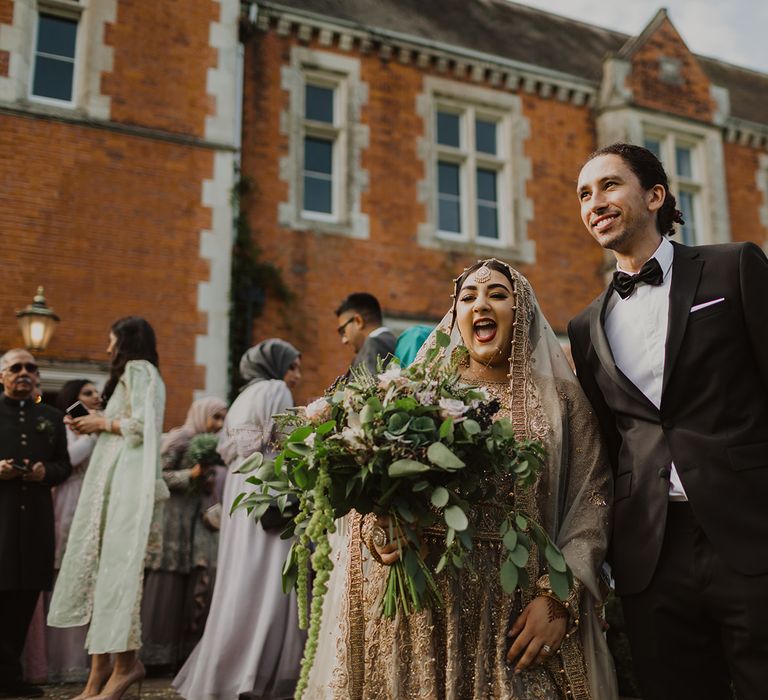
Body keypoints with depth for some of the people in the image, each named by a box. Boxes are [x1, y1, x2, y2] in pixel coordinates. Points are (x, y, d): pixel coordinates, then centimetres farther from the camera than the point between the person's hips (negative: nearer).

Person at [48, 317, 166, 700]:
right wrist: (97, 427, 15)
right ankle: (100, 668, 4)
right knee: (98, 565, 3)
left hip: (128, 482, -9)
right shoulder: (131, 374, 26)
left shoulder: (138, 370, -2)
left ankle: (125, 661, -7)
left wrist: (102, 423, -2)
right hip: (111, 481, 9)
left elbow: (141, 425, -15)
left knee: (117, 566, -11)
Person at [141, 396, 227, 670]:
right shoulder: (180, 438, -8)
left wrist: (208, 484, 7)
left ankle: (173, 655, 10)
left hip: (193, 521, 8)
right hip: (172, 517, -8)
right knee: (164, 584, -6)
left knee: (183, 584, 6)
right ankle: (152, 654, 1)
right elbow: (159, 474, -12)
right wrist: (191, 475, -19)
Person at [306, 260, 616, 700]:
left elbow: (590, 501, 0)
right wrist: (375, 534, -14)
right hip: (420, 610, 1)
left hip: (518, 610, -1)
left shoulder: (562, 396, 6)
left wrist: (558, 598, -10)